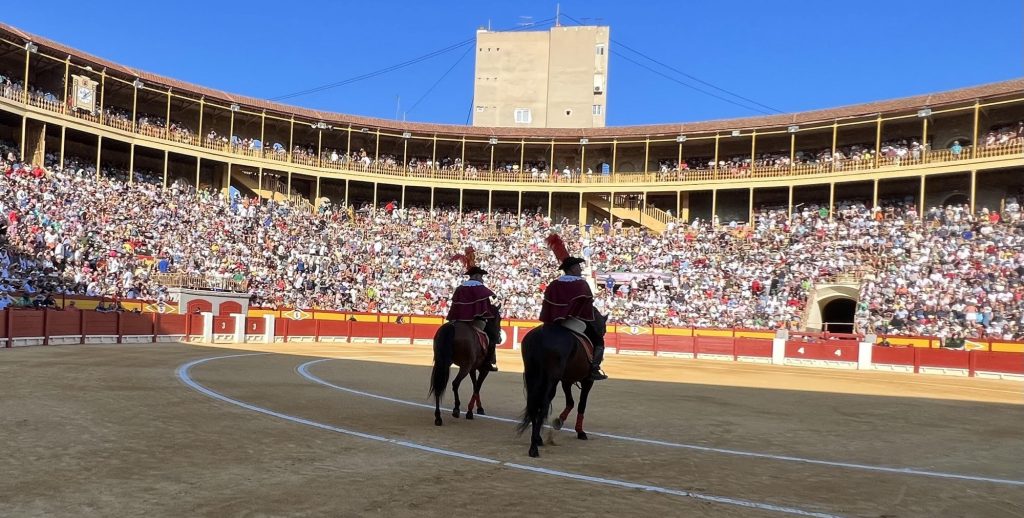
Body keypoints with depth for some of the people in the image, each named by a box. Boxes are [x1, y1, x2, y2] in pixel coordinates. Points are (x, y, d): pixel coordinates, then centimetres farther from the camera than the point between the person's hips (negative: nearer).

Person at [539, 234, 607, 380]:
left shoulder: (553, 285, 4)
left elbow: (547, 307, 5)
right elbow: (588, 307, -6)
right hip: (578, 323, -5)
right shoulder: (581, 284, -9)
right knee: (598, 341, 6)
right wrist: (590, 322, 4)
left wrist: (550, 322, 12)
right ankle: (594, 368, -8)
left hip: (556, 324, 5)